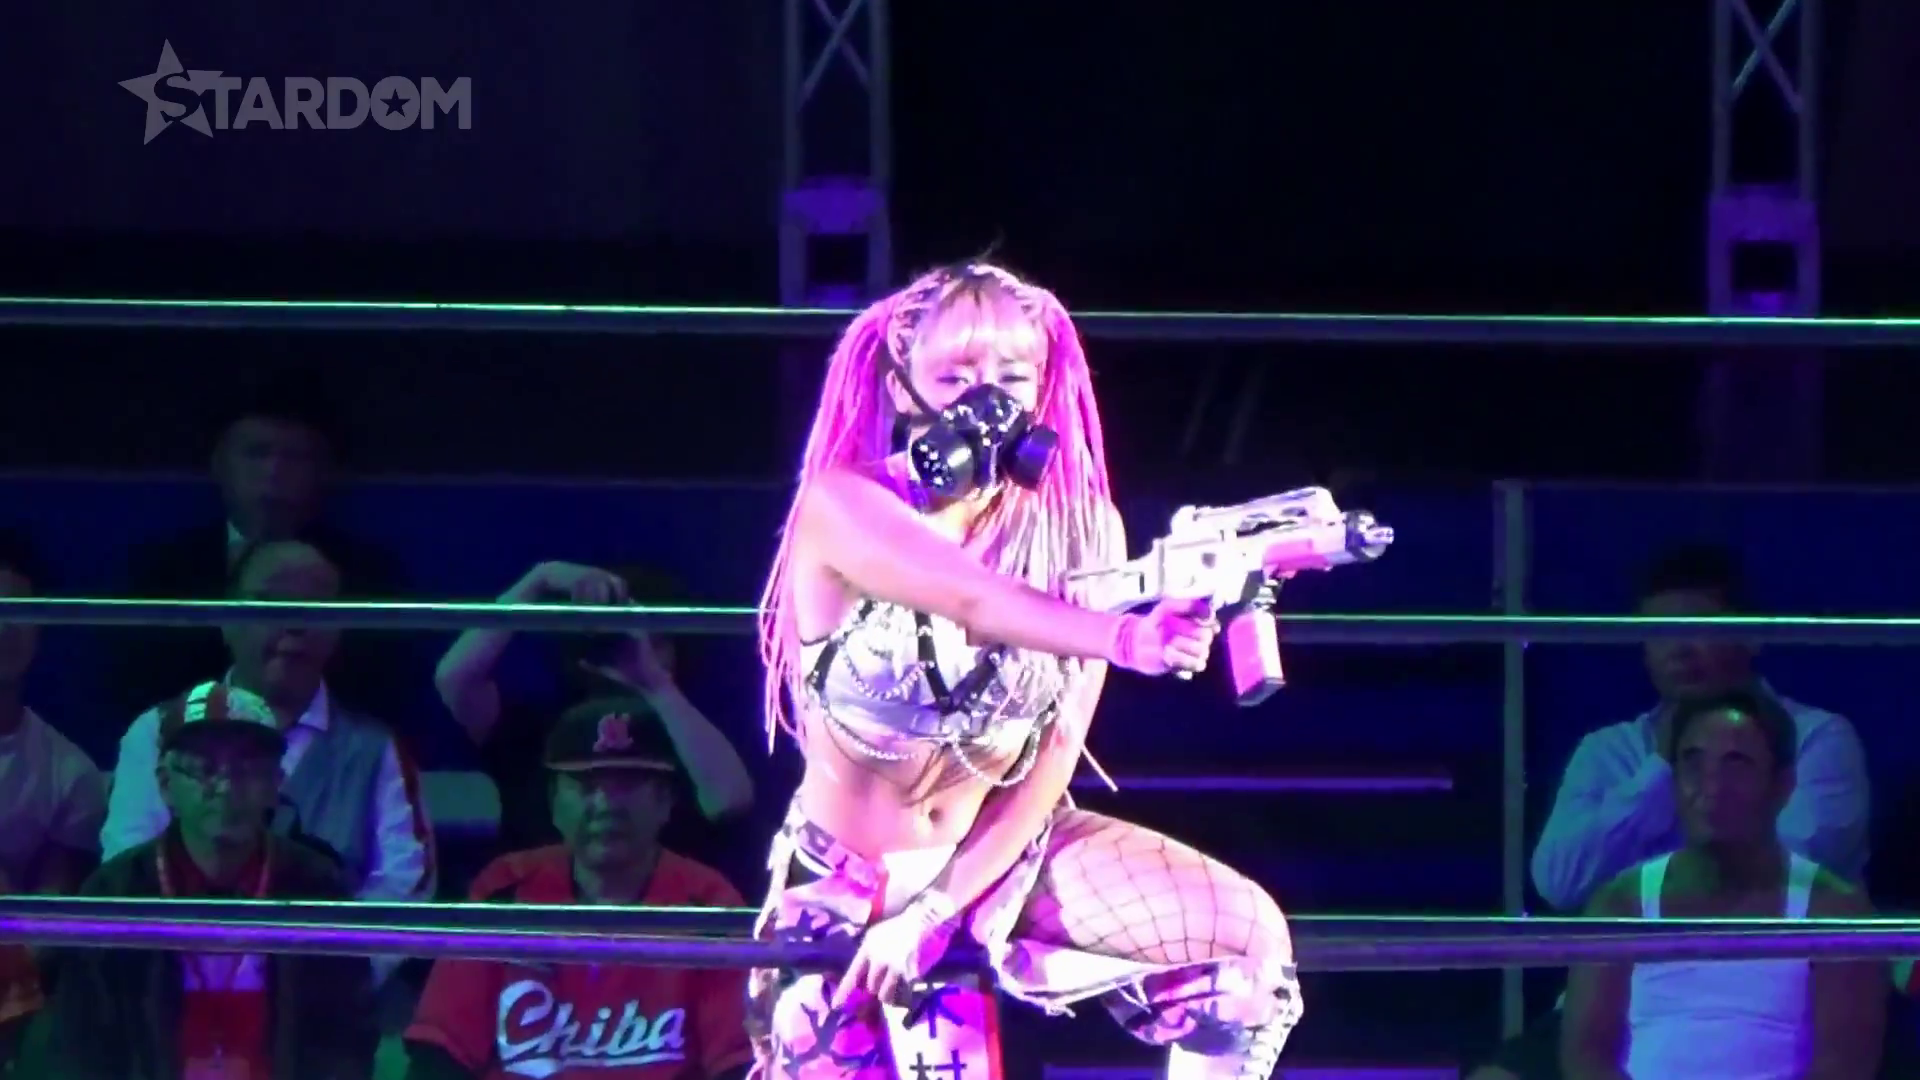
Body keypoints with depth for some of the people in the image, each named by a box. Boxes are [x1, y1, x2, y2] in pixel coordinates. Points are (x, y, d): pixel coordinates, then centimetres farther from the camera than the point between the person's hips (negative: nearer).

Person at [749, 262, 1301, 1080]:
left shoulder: (1075, 528, -10)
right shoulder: (843, 508, -20)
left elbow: (1057, 748, -11)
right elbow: (972, 602, -40)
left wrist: (939, 907, -19)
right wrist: (1122, 638, -58)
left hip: (1002, 852, 3)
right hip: (848, 888, -3)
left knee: (1248, 937, -16)